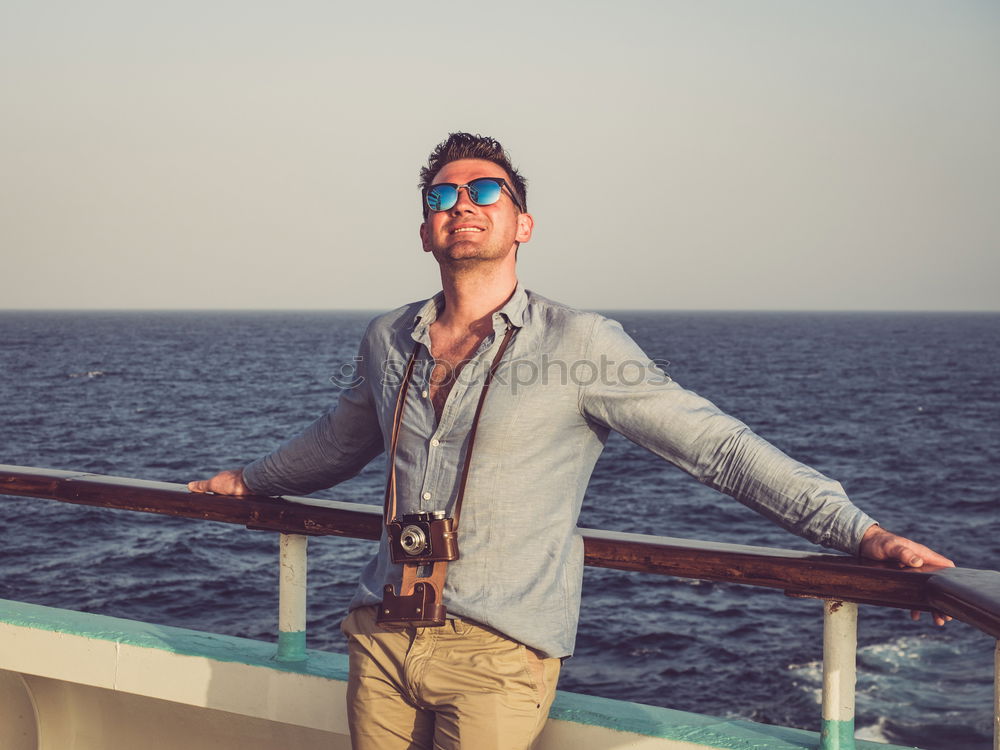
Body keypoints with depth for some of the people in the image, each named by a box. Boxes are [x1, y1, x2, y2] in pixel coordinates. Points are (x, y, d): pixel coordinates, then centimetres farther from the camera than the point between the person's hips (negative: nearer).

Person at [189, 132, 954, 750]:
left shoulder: (577, 343, -7)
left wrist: (862, 532, -15)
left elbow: (718, 445, -8)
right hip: (381, 640, 5)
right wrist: (247, 480, 43)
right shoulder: (388, 340, 8)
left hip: (499, 653, -4)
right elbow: (340, 439, 28)